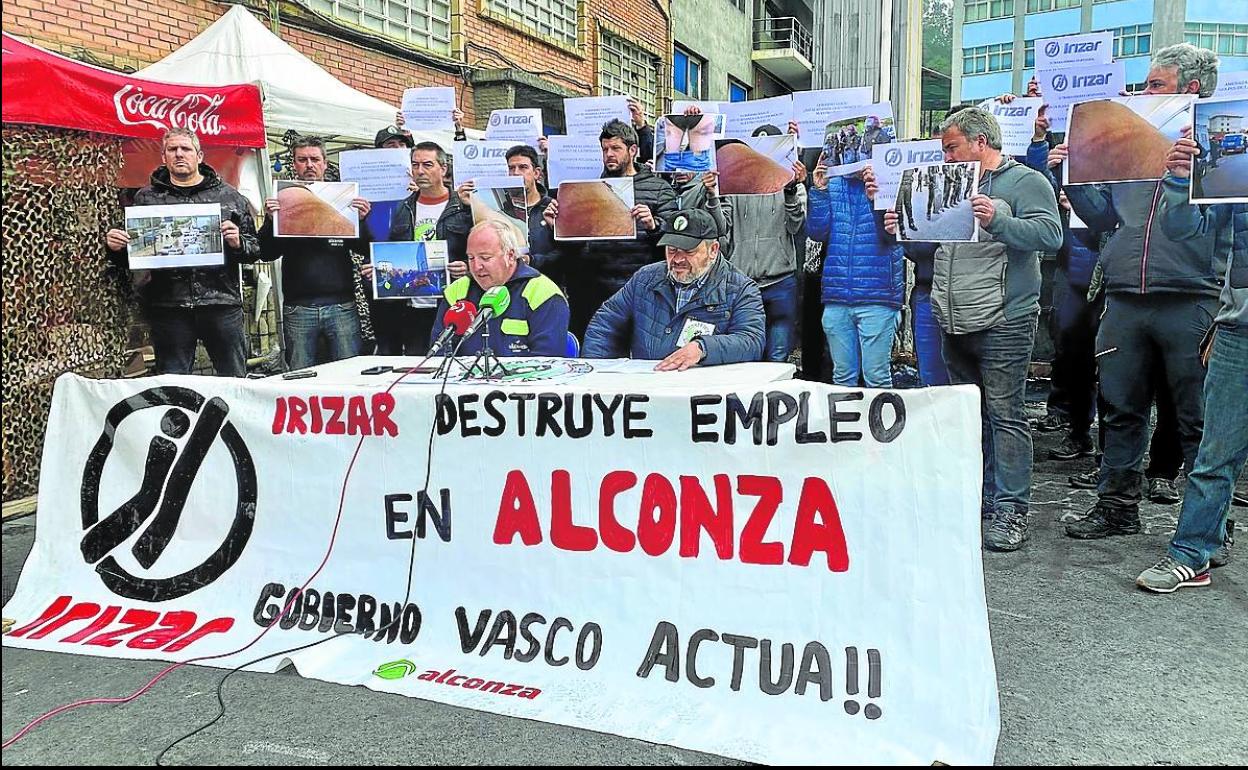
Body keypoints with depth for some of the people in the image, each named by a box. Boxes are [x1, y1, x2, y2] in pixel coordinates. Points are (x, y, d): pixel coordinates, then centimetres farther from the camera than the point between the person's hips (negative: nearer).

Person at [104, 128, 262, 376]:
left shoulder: (228, 196, 11)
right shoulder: (146, 197, 13)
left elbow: (255, 250, 9)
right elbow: (129, 258, 18)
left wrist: (238, 243, -11)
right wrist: (115, 247, -3)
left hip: (221, 302, -1)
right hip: (168, 307, 1)